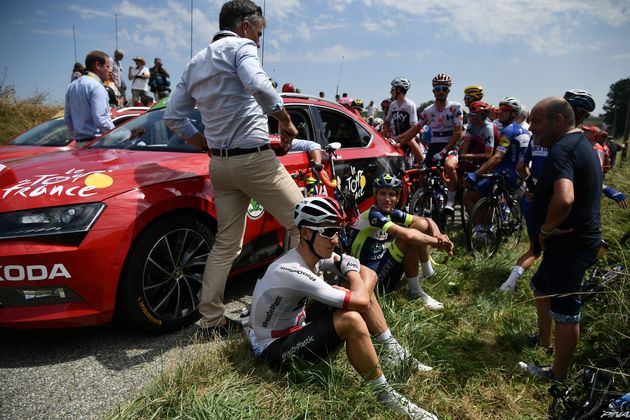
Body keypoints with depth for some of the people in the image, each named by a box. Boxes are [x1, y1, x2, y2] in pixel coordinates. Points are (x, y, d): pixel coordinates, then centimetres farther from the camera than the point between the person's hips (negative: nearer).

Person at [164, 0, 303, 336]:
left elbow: (173, 116, 16)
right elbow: (258, 85, -25)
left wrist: (209, 145, 18)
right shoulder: (240, 46, -4)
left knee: (226, 243, 12)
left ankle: (211, 320, 15)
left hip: (220, 164, 8)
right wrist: (286, 121, -12)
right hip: (254, 157, -8)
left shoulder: (196, 63, 19)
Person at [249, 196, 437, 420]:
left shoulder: (316, 254, -7)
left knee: (366, 278, 0)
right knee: (351, 320, -33)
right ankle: (385, 395, -14)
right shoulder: (291, 272, -34)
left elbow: (367, 273, 1)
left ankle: (393, 350, 9)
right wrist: (350, 268, -17)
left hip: (297, 325, 9)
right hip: (275, 348, -9)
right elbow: (361, 301, -34)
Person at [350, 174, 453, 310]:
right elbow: (407, 235, -32)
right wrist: (438, 242, -22)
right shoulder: (372, 215, -21)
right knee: (409, 239, -27)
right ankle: (416, 292, -11)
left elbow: (427, 220, 5)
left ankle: (429, 273, 15)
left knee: (422, 225, 2)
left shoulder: (392, 213, 4)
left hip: (384, 265, 8)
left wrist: (438, 236, -16)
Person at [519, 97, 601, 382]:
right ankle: (544, 339, 46)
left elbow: (564, 198, -40)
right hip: (581, 238, 11)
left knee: (565, 311, 2)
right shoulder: (582, 144, 13)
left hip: (569, 243, -11)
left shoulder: (561, 149, -21)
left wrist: (545, 229, -22)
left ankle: (558, 375, 17)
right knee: (542, 286, 27)